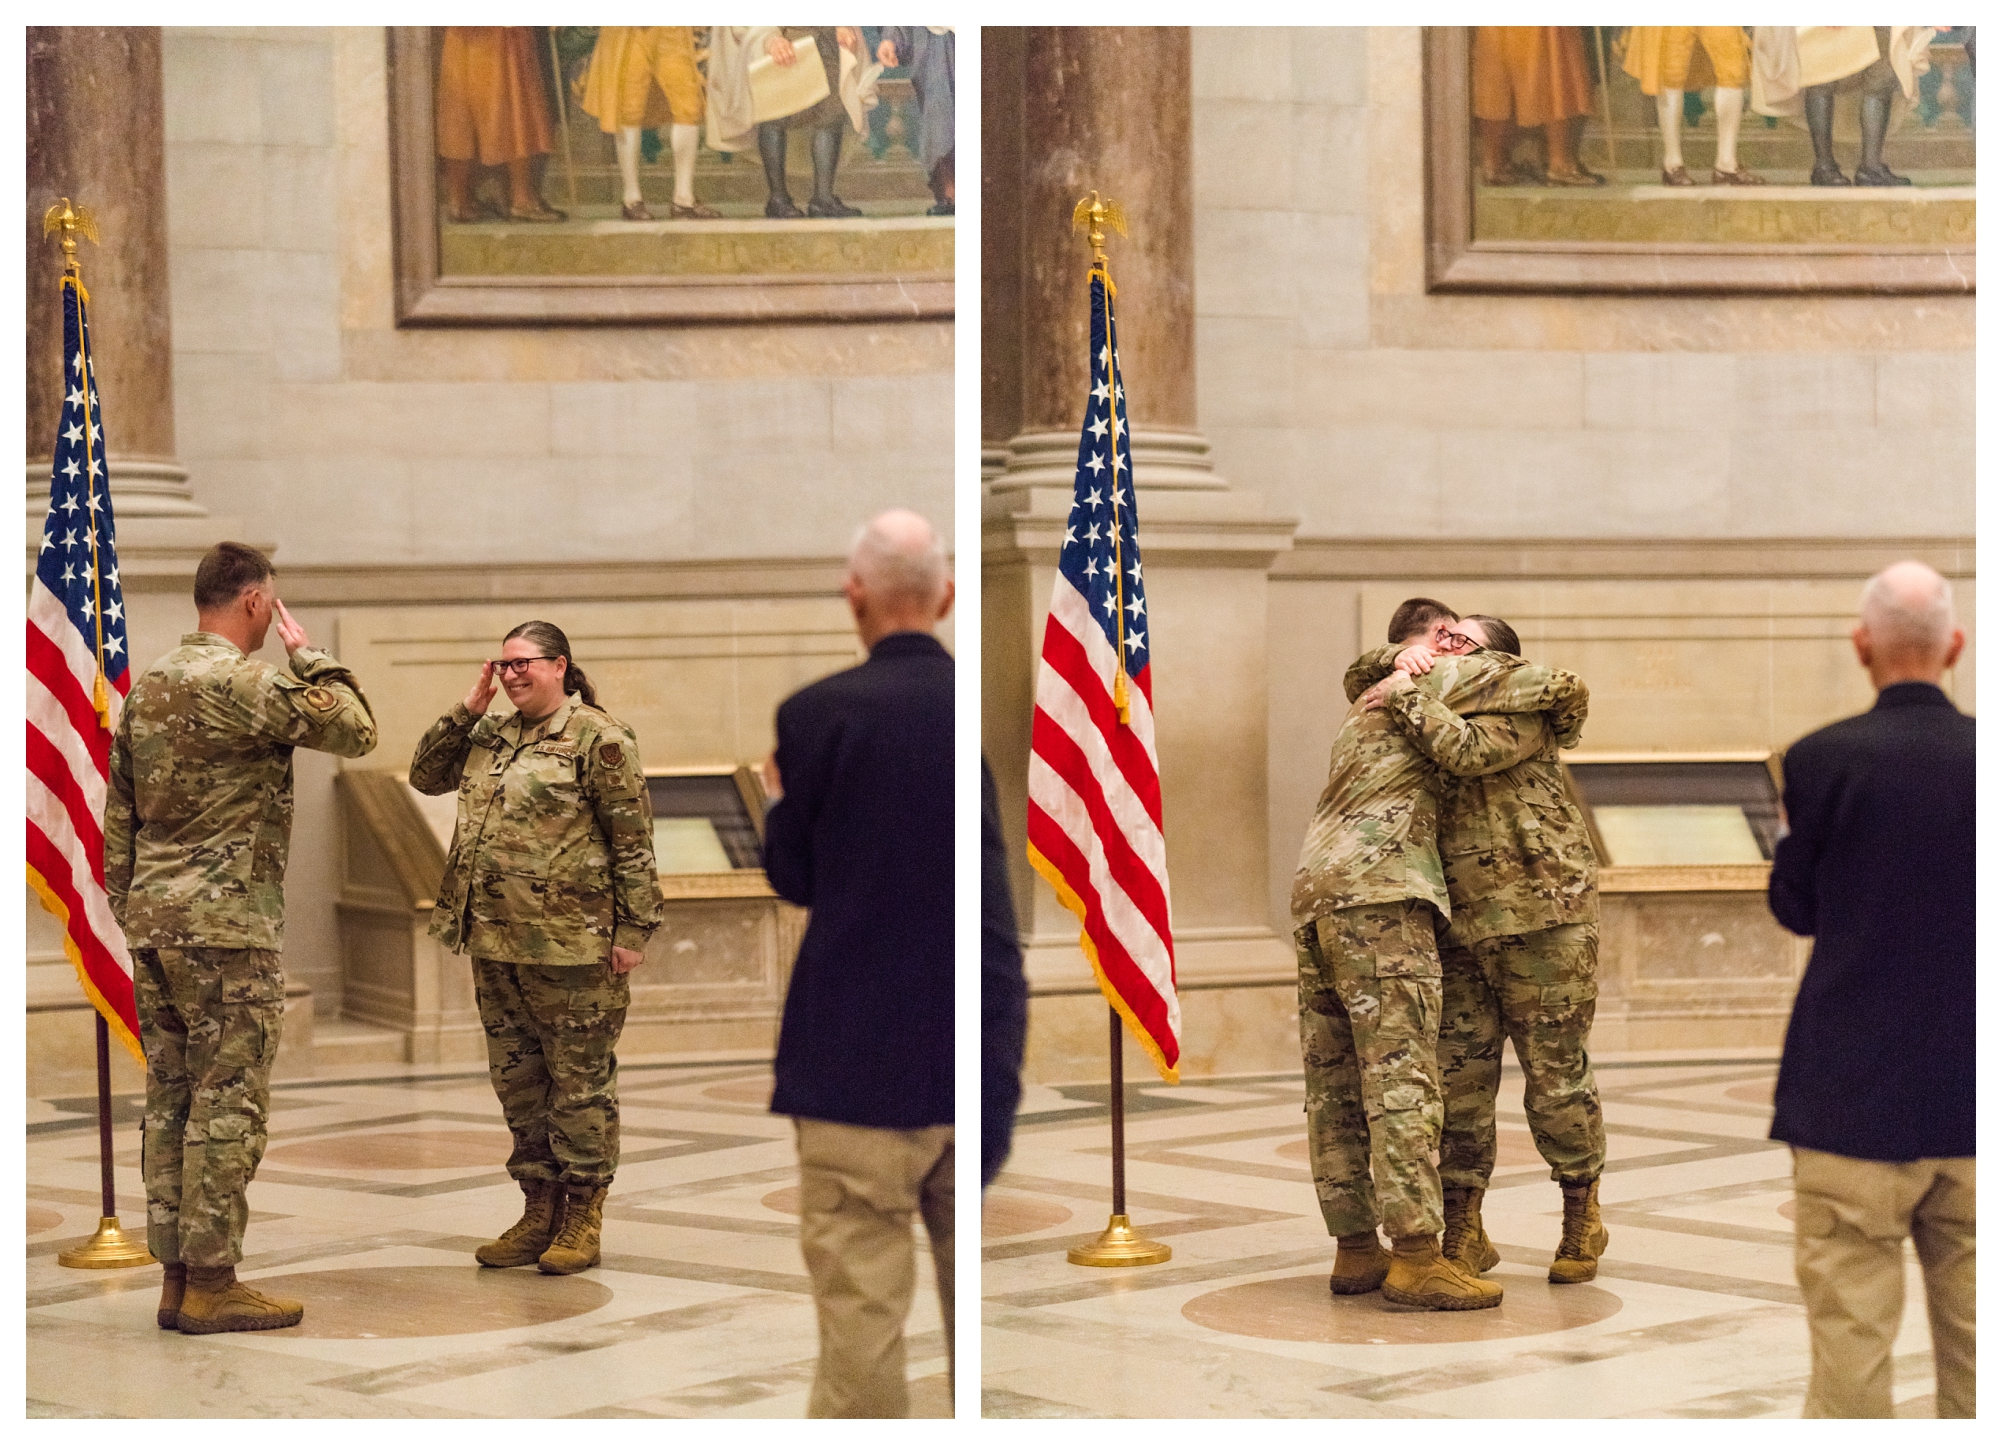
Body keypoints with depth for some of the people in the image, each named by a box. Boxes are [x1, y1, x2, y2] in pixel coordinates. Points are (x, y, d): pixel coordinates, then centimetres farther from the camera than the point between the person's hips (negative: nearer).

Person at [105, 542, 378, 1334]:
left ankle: (177, 1276, 13)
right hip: (229, 924, -8)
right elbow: (356, 729, -12)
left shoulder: (147, 686, 13)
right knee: (228, 1106, -4)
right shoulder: (243, 686, -14)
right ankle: (213, 1283, -3)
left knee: (171, 1102, 10)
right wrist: (307, 652, -2)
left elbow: (119, 813, 16)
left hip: (152, 920, 8)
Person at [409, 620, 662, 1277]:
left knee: (581, 1080, 1)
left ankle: (583, 1217, 10)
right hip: (495, 940, 8)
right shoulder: (492, 737, 14)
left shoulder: (599, 737, -8)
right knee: (517, 1078, 13)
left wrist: (633, 929, -13)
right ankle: (539, 1210, 22)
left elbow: (633, 841, -9)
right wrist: (465, 711, 8)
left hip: (571, 945, -8)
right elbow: (426, 775, 21)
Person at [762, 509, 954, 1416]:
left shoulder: (818, 714, -11)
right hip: (978, 1063, 4)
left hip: (861, 1058, -4)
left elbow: (794, 877, -2)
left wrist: (777, 798, 16)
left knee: (861, 1300, 2)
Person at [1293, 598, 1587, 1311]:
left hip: (1314, 894, 9)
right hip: (1378, 895, -9)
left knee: (1336, 1085, 7)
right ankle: (1415, 1255, -18)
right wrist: (1564, 723, 23)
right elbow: (1562, 687, 3)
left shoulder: (1365, 702, 31)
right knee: (1401, 1076, -13)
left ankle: (1354, 1249, 10)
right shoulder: (1441, 675, 6)